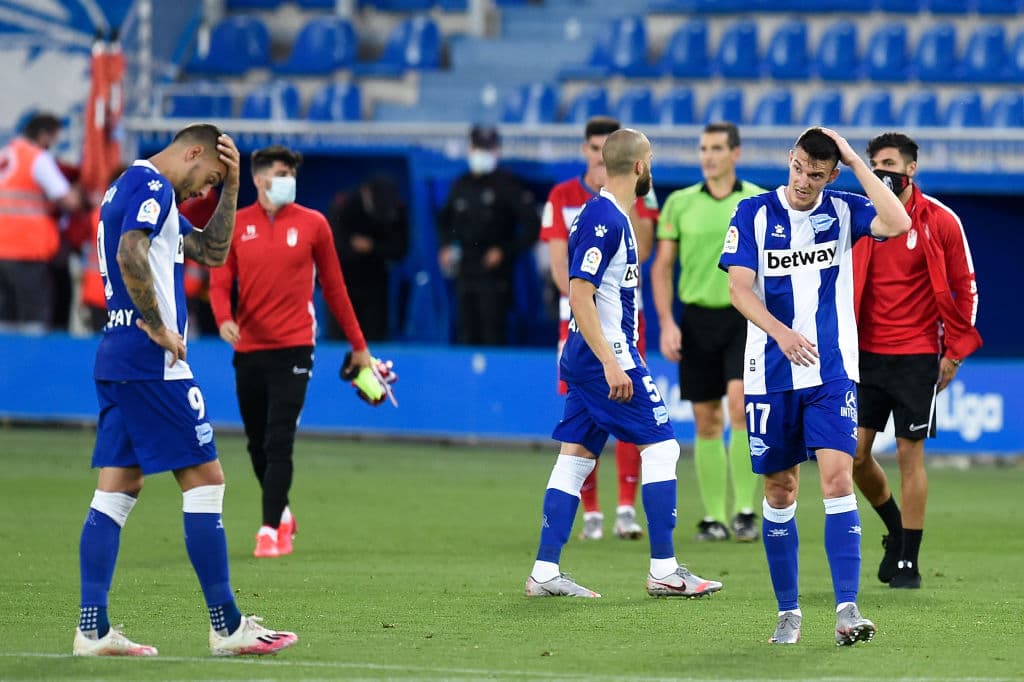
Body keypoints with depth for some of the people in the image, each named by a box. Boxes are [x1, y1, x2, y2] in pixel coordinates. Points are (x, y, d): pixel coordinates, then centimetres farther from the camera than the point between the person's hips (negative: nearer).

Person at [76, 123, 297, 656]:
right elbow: (130, 256, -27)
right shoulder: (153, 186, -10)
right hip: (153, 364, -10)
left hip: (116, 360, 10)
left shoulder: (131, 188, 22)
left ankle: (92, 629, 2)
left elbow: (211, 252, 27)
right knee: (204, 479, -5)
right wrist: (158, 327, -19)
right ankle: (226, 626, -3)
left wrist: (230, 189, 18)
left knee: (118, 488, 6)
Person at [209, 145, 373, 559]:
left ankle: (271, 530, -11)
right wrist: (224, 318, -18)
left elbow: (333, 287, 8)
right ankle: (281, 513, 32)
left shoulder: (312, 224, 2)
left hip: (293, 349, -3)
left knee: (279, 443, -12)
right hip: (248, 349, 3)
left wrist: (358, 345, 9)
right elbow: (220, 283, 4)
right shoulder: (236, 225, 5)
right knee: (257, 444, 11)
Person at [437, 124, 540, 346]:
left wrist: (505, 251, -13)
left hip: (495, 275, -6)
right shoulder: (462, 185, 15)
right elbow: (445, 220, 31)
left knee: (494, 336, -12)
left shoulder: (507, 184, -4)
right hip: (465, 273, 6)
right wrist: (446, 247, 14)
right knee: (467, 336, 6)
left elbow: (532, 227, -7)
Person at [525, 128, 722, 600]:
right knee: (661, 446, -4)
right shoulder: (605, 219, -16)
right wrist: (610, 363, -24)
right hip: (608, 352, -10)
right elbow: (579, 295, -21)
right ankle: (663, 571, -3)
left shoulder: (606, 216, 14)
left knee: (576, 457, 7)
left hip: (585, 356, 10)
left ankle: (545, 572, 6)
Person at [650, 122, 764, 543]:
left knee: (740, 406, -17)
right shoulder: (679, 203, 5)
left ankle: (745, 512, -12)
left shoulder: (760, 202, 2)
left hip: (744, 316, -2)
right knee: (706, 421, 4)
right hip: (697, 318, 2)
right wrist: (666, 324, -2)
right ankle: (713, 516, 11)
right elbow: (662, 267, 8)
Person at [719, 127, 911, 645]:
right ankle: (788, 612, 16)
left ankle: (847, 609, -17)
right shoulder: (754, 213, 0)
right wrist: (781, 332, -23)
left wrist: (856, 161, -14)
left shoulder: (843, 211, 2)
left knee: (838, 479, -14)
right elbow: (739, 287, -7)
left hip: (832, 373, -1)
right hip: (771, 375, 1)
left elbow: (898, 223, -17)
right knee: (780, 491, 6)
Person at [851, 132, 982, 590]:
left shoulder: (940, 222, -5)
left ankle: (908, 562, 4)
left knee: (909, 453, -4)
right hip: (866, 353, 3)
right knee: (855, 452, 1)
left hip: (917, 357, -3)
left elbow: (965, 287, 1)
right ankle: (897, 530, 26)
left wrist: (954, 352, -4)